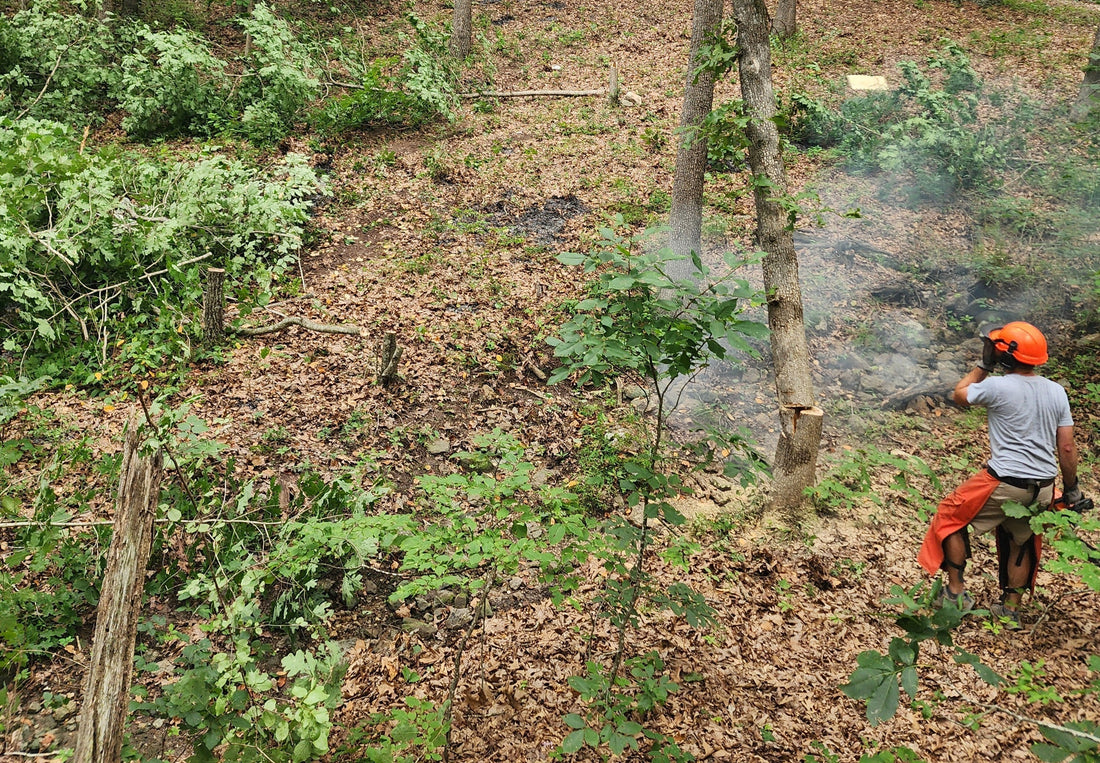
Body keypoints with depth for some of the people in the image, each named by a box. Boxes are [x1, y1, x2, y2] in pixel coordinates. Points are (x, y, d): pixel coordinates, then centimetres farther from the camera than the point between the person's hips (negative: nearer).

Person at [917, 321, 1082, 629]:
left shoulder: (998, 387, -15)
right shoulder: (1057, 392, 2)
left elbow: (960, 395, 5)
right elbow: (1067, 448, 4)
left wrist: (984, 365, 11)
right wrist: (1071, 489, 14)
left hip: (1004, 482, -6)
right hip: (1042, 489, 6)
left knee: (951, 519, 14)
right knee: (1021, 544, 23)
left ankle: (956, 592, 16)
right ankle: (1010, 610, 31)